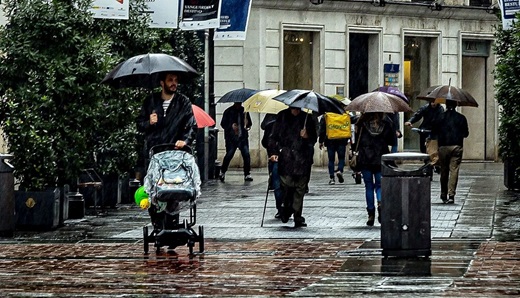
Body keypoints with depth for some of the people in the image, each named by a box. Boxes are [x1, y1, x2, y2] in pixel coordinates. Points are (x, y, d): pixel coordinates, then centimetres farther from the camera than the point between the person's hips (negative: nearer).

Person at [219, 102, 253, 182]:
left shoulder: (244, 111, 10)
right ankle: (222, 172, 16)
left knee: (246, 154, -7)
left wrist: (248, 125, -6)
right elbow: (223, 124, 3)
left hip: (243, 137, 2)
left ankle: (247, 174, 1)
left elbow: (249, 123, 17)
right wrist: (231, 126, -15)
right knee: (229, 155, -5)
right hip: (231, 138, -2)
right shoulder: (228, 111, 3)